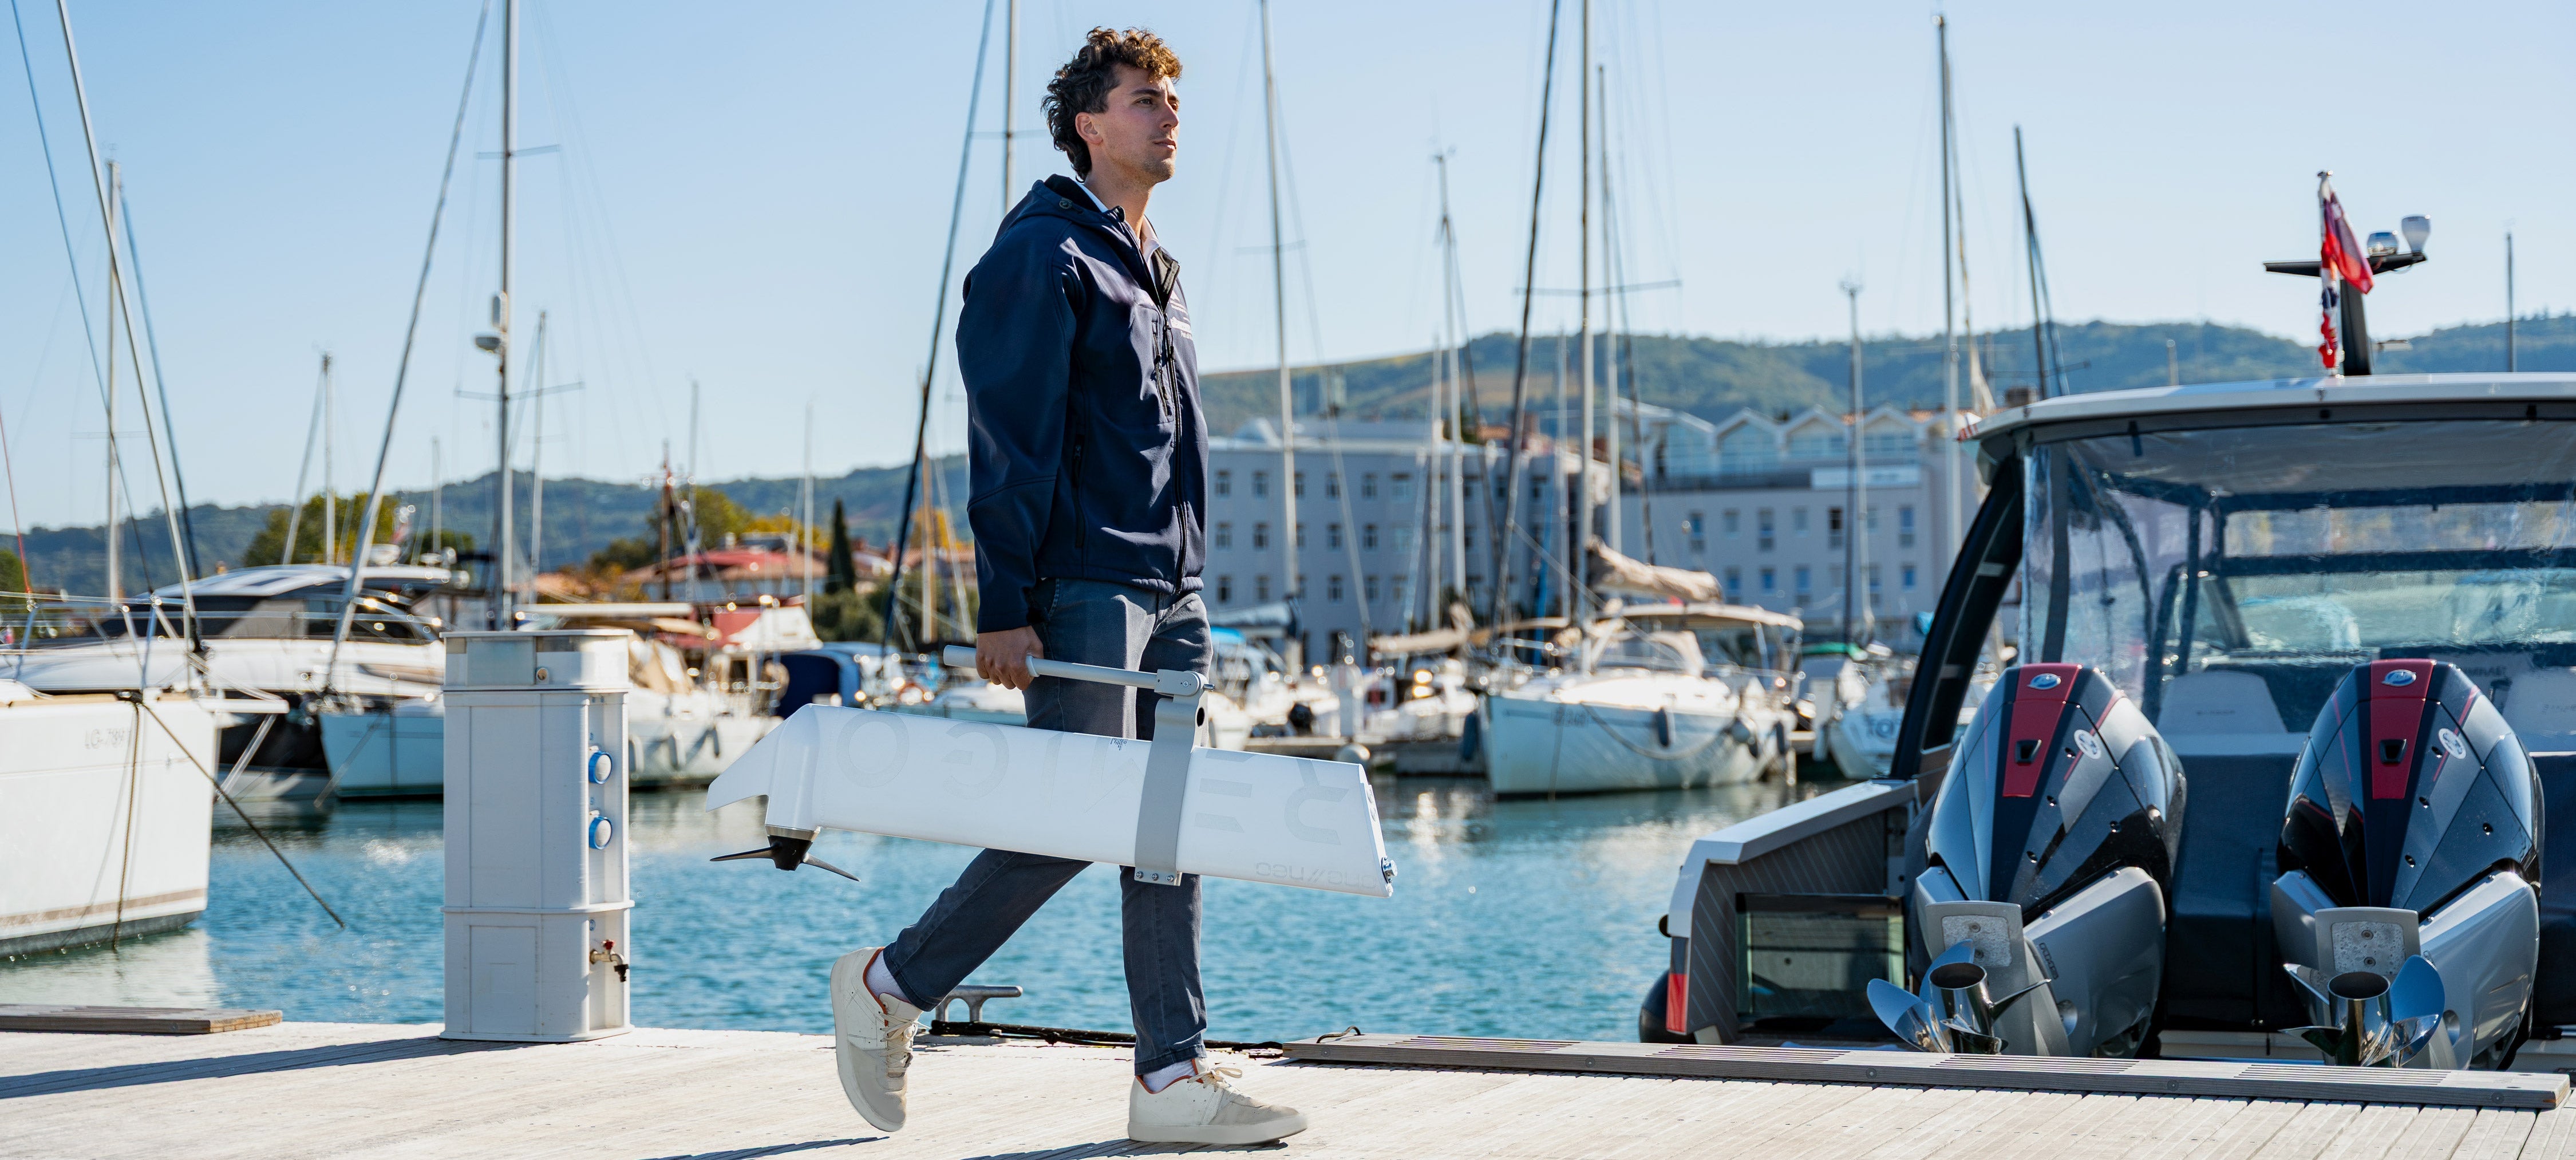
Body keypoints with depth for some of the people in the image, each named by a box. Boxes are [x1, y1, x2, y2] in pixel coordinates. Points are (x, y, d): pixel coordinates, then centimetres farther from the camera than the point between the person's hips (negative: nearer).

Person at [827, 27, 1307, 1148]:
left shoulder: (1151, 264, 21)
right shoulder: (1041, 255, -6)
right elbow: (1010, 443, -12)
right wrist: (1005, 609, -17)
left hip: (1170, 592, 9)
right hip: (1083, 586, -9)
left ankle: (1173, 1079, 4)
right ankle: (889, 983, 7)